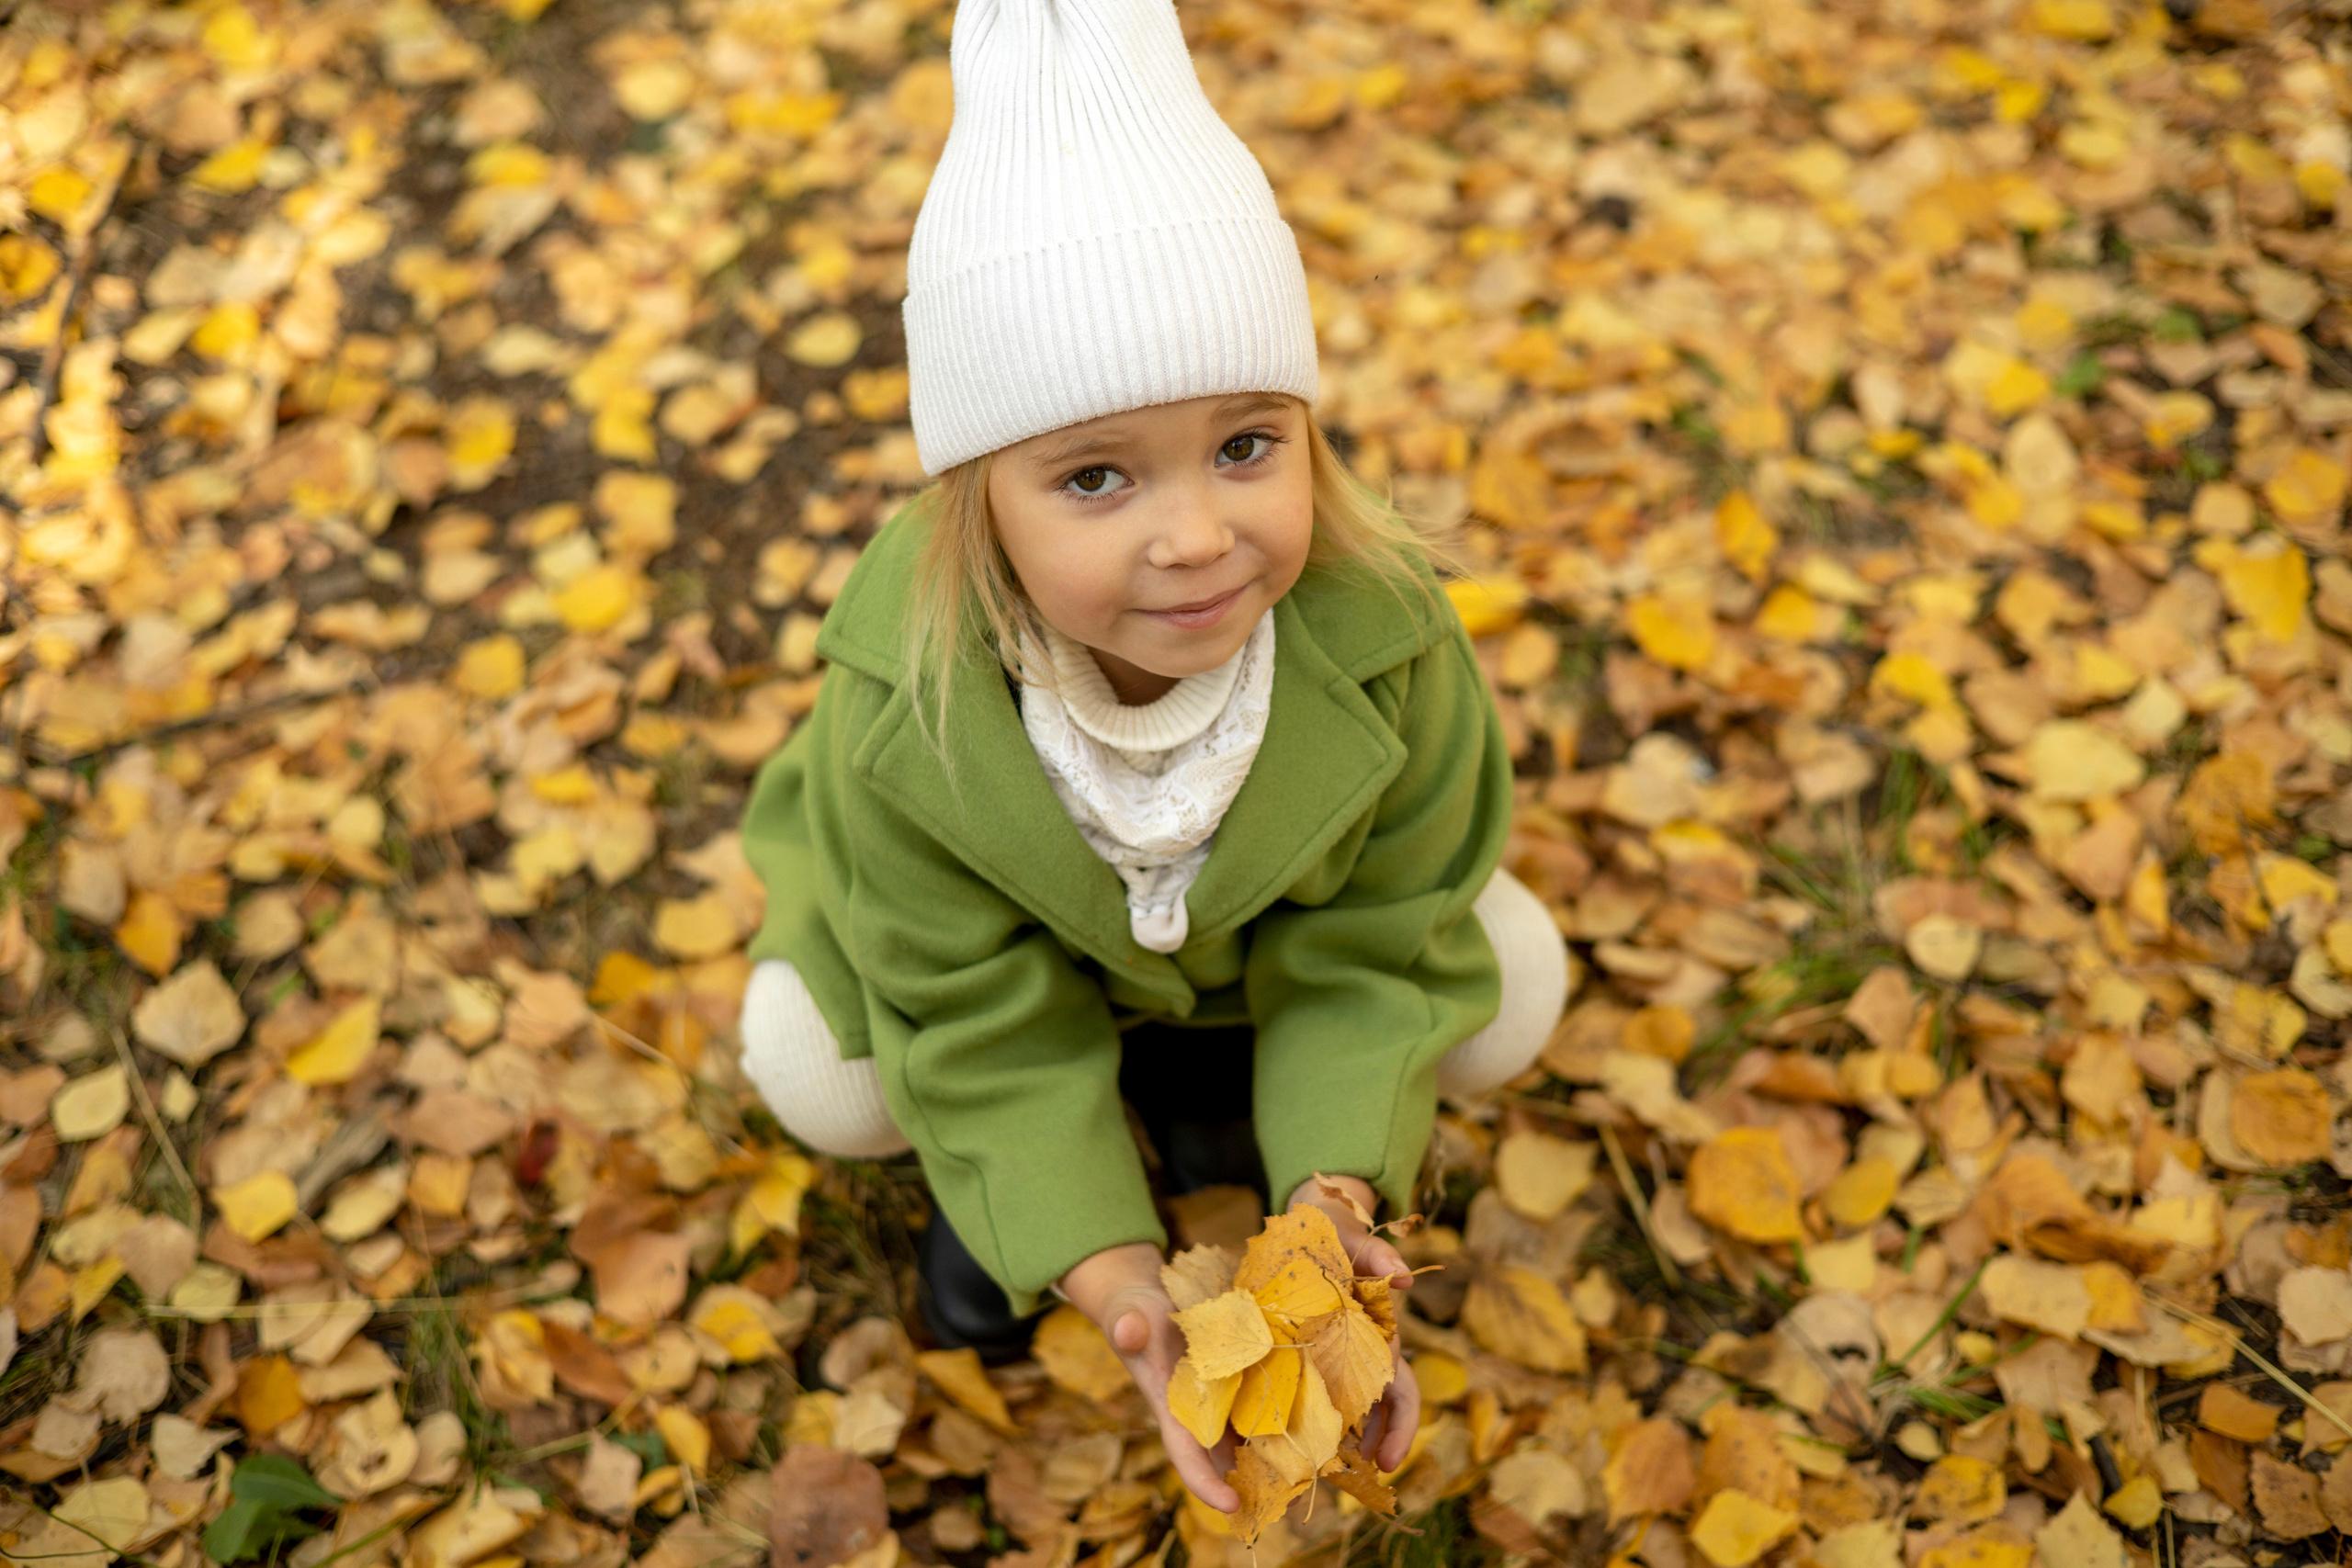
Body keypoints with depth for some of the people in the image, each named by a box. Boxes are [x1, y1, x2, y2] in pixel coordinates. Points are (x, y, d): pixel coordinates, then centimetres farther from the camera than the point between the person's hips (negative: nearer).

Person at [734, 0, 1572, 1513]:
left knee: (1510, 990, -14)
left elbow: (1379, 951, -26)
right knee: (820, 1073, -22)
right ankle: (989, 1170, 15)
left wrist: (1331, 1197, -41)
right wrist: (1115, 1282, -42)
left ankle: (1209, 1056, 15)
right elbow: (983, 1026, -30)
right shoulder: (900, 715, -39)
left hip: (1282, 923, 2)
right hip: (1010, 933, -1)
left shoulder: (1386, 642, -38)